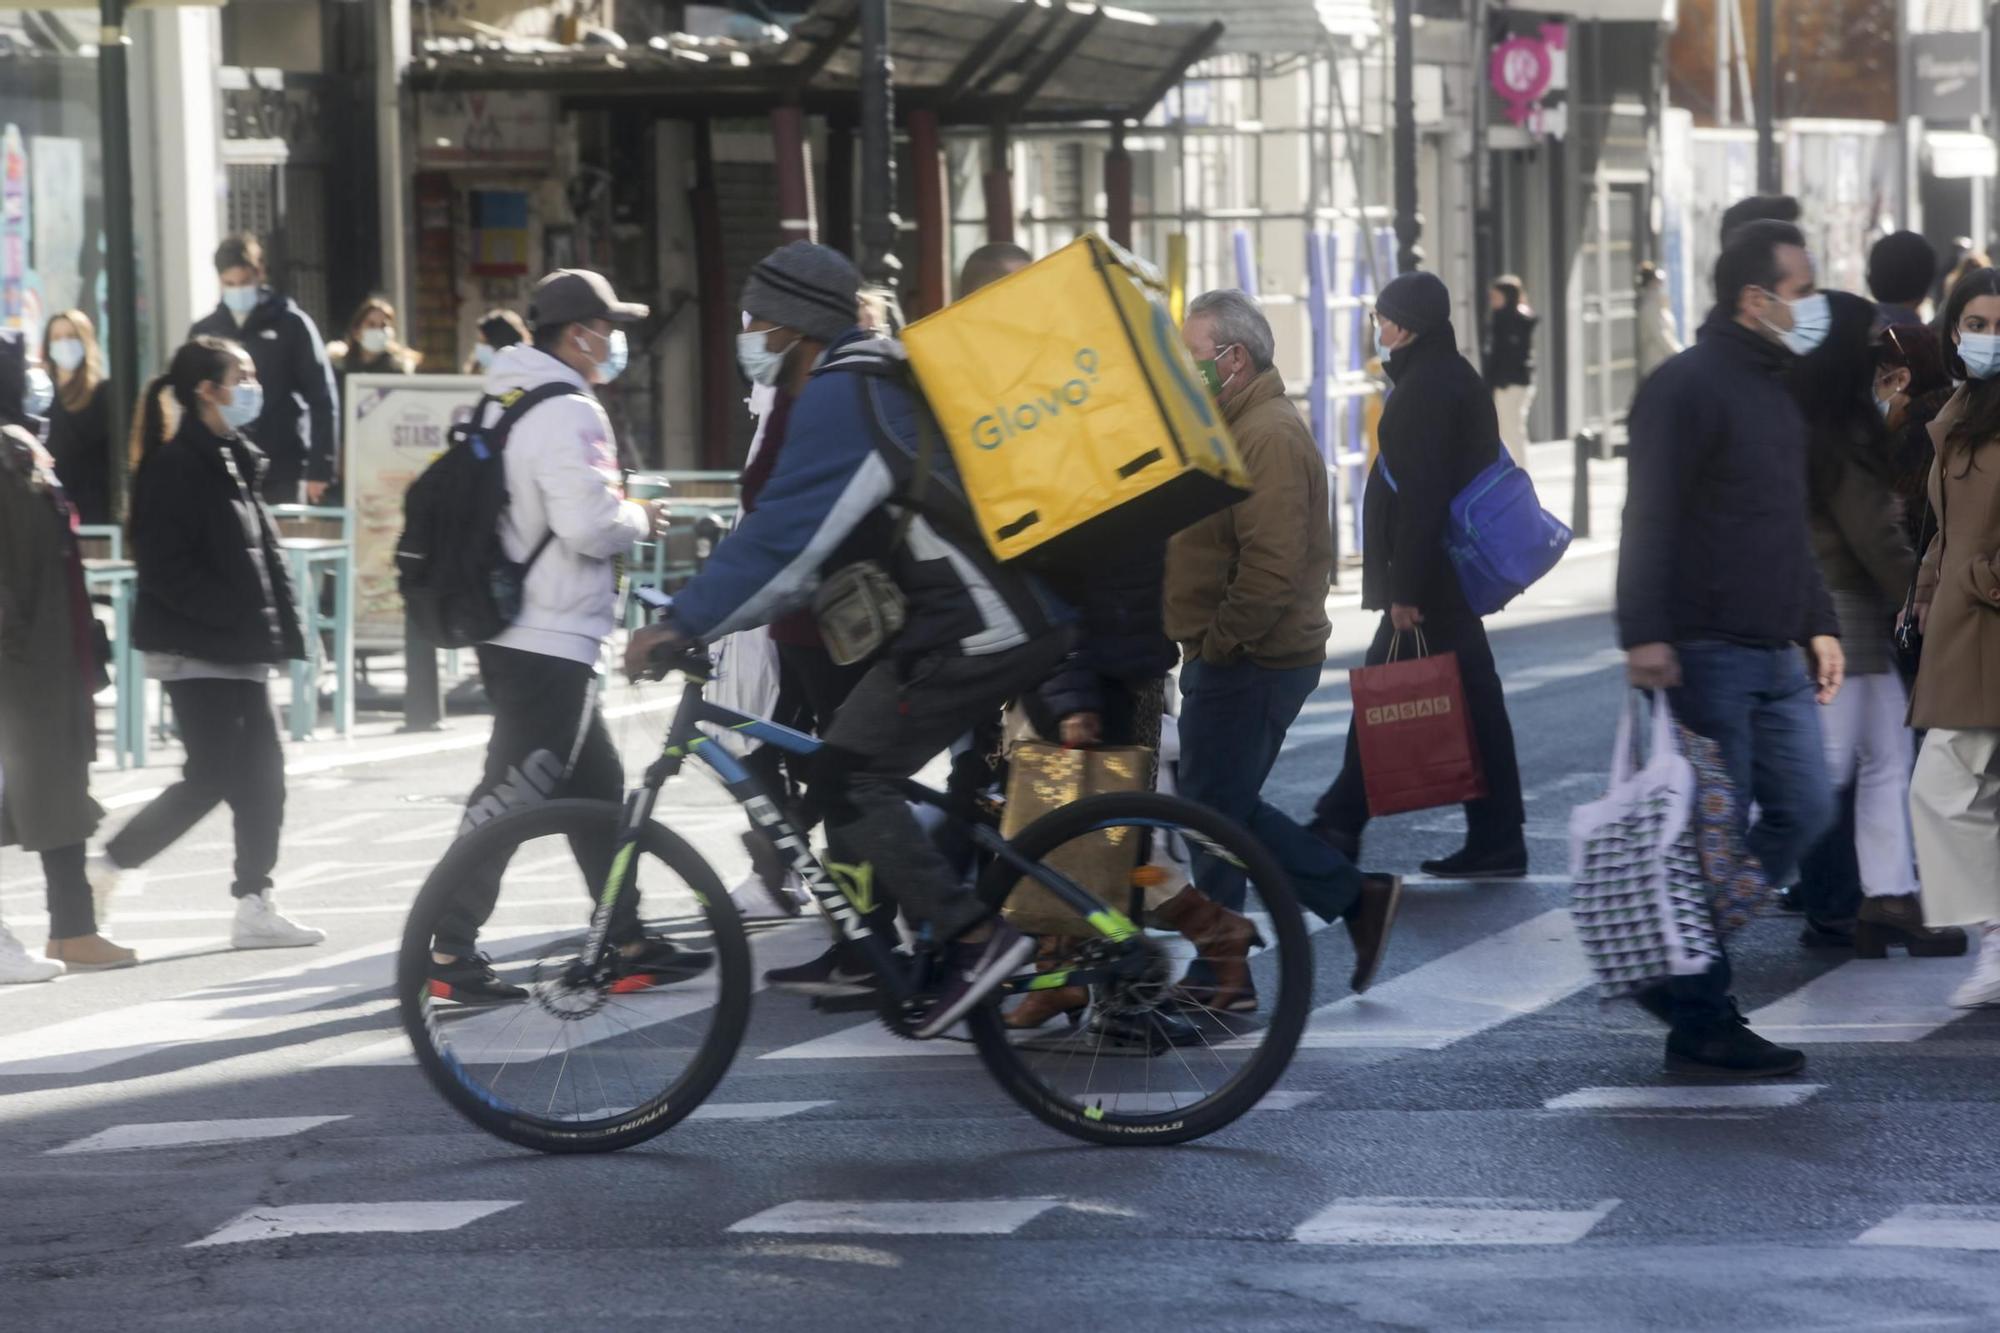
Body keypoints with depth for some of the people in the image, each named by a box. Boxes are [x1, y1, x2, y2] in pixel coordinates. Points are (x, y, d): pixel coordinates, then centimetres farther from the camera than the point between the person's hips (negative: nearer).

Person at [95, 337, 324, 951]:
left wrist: (281, 625, 8)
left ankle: (255, 905, 9)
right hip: (194, 649, -9)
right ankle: (109, 865, 5)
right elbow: (164, 566, -20)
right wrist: (235, 613, -21)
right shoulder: (176, 466, -13)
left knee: (260, 774, 5)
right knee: (211, 778, -8)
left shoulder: (234, 462, 15)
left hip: (238, 649, 9)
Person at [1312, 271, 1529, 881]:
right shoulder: (1456, 378, 15)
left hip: (1428, 576, -10)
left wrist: (1404, 590, -22)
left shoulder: (1425, 389, -16)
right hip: (1453, 572, 10)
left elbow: (1420, 494, -22)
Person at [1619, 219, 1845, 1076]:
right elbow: (1650, 518, -17)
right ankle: (1699, 1023, 2)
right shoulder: (1688, 387, -11)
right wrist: (1646, 634, -24)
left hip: (1775, 655, 9)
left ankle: (1679, 967, 17)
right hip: (1707, 652, -9)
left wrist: (1819, 624, 22)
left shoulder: (1775, 390, 19)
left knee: (1803, 810, 6)